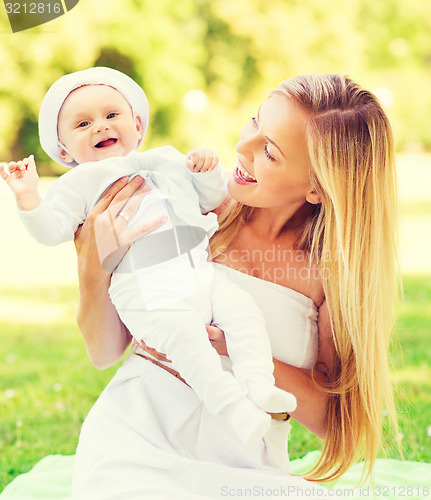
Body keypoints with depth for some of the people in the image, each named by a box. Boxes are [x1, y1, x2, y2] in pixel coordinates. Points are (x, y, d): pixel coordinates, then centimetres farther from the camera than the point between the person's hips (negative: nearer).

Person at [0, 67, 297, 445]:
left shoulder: (167, 160, 23)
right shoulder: (80, 183, 12)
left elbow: (212, 200, 27)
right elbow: (53, 231, 1)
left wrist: (208, 172, 7)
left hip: (204, 272, 5)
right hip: (149, 294, -5)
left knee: (242, 309, -16)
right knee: (183, 334, -28)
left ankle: (259, 384, -19)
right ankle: (235, 408, -28)